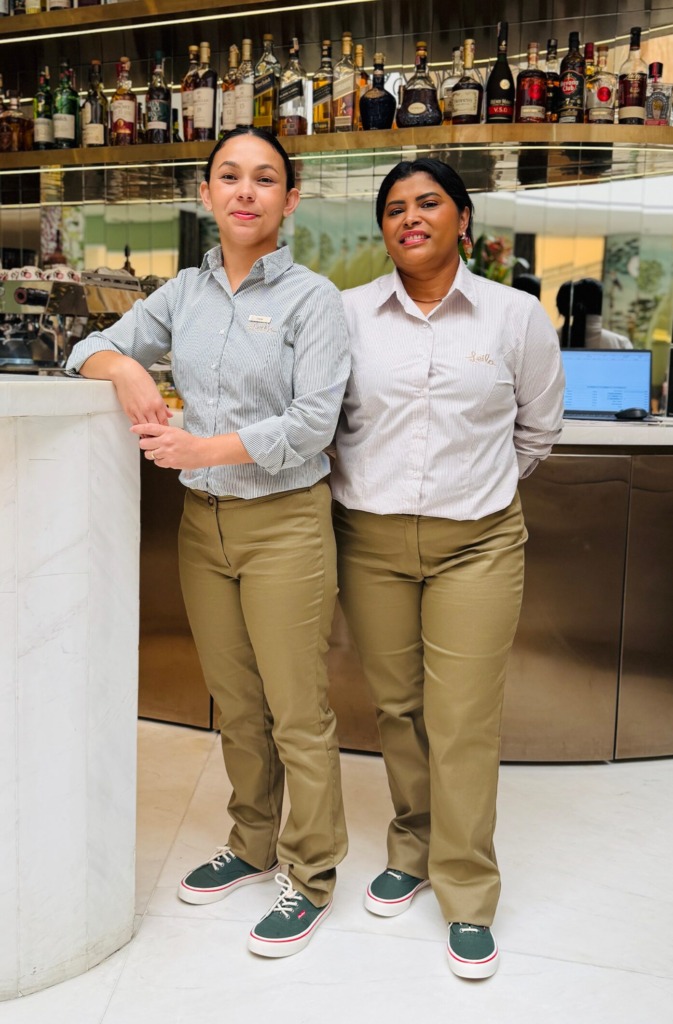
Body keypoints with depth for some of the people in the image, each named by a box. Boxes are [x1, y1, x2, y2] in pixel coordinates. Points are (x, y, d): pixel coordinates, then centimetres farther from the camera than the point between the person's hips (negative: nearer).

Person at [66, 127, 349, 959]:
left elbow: (312, 421, -13)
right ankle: (253, 844, 34)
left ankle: (311, 876, 18)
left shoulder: (310, 297, -6)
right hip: (203, 522, 5)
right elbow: (93, 348, 13)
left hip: (284, 523, -5)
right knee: (234, 704, 15)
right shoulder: (185, 292, 9)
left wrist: (205, 447, -19)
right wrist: (123, 366, -10)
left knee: (297, 714, 2)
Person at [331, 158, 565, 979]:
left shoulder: (516, 315, 1)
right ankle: (411, 851, 31)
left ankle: (467, 896, 14)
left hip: (476, 542, -1)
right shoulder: (349, 313, 2)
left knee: (463, 721, -1)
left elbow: (538, 428, 12)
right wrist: (373, 486, 10)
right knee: (395, 707, 10)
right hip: (370, 540, 2)